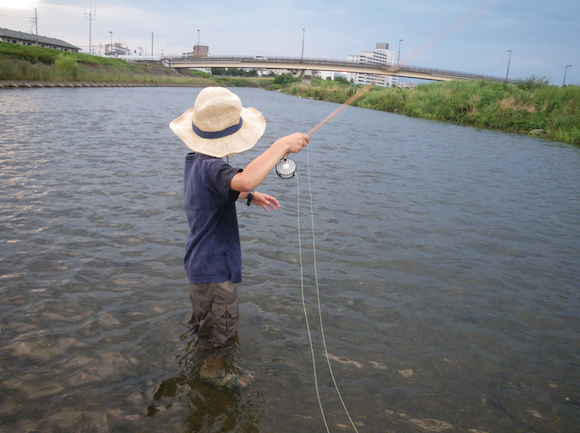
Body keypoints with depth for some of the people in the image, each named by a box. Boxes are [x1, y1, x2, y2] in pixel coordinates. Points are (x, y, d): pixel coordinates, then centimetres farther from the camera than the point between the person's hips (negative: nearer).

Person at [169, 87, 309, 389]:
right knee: (221, 322, 13)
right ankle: (214, 371, 34)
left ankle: (203, 341, 58)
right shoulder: (210, 167, -30)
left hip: (199, 261, 10)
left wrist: (250, 196, 11)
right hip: (214, 266, -10)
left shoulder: (194, 160, 2)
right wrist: (282, 146, -44)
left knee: (206, 313, 34)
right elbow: (245, 180, -52)